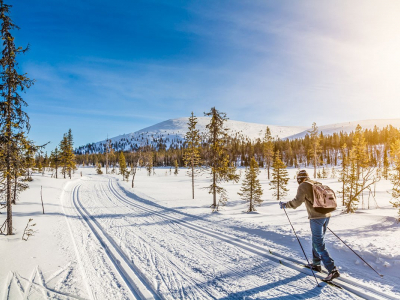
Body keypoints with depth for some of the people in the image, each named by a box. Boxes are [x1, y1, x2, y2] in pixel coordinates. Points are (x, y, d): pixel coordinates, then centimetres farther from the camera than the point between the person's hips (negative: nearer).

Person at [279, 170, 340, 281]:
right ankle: (316, 264, 32)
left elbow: (297, 201, -15)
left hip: (316, 217, -8)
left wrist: (285, 204, -3)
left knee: (319, 244, -3)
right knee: (317, 240, 21)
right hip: (326, 215, 8)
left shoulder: (303, 186, -6)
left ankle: (333, 270, -7)